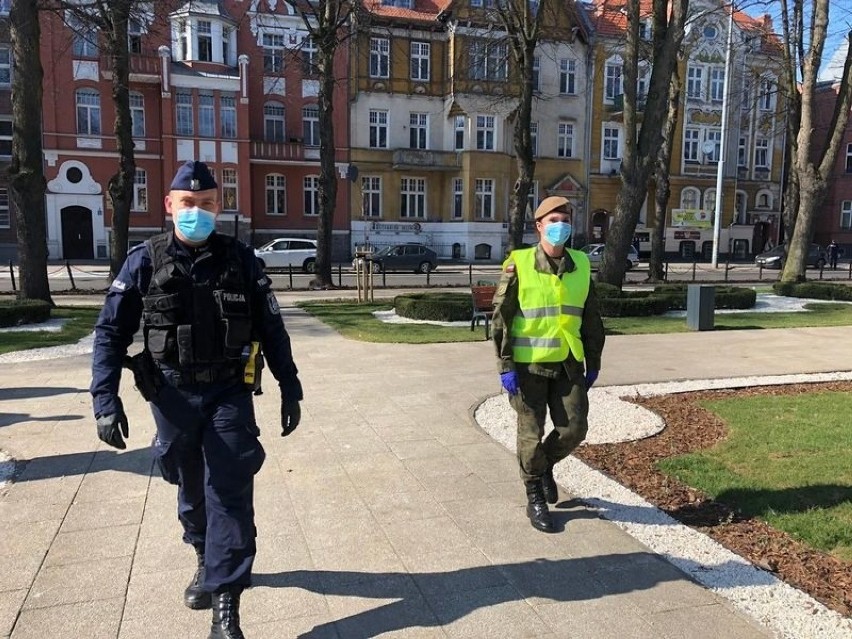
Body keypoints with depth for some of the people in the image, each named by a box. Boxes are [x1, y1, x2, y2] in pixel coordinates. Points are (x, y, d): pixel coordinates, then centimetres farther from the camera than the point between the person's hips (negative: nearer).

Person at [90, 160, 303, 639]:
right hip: (172, 397, 1)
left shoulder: (240, 259, 0)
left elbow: (271, 329, 4)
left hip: (229, 393, -1)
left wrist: (290, 388, 2)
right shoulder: (145, 262, -1)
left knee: (229, 494, -4)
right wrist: (105, 399, -11)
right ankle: (208, 561, 43)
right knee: (192, 490, 17)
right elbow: (111, 333, -1)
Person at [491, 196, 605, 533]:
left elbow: (591, 318, 12)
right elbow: (501, 318, -9)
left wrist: (593, 363, 12)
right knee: (531, 433, 5)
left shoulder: (581, 265, 5)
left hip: (568, 364, 4)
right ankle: (535, 499, 24)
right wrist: (506, 366, -13)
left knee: (574, 429, 3)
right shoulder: (518, 265, -8)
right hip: (529, 364, -4)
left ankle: (545, 465, 35)